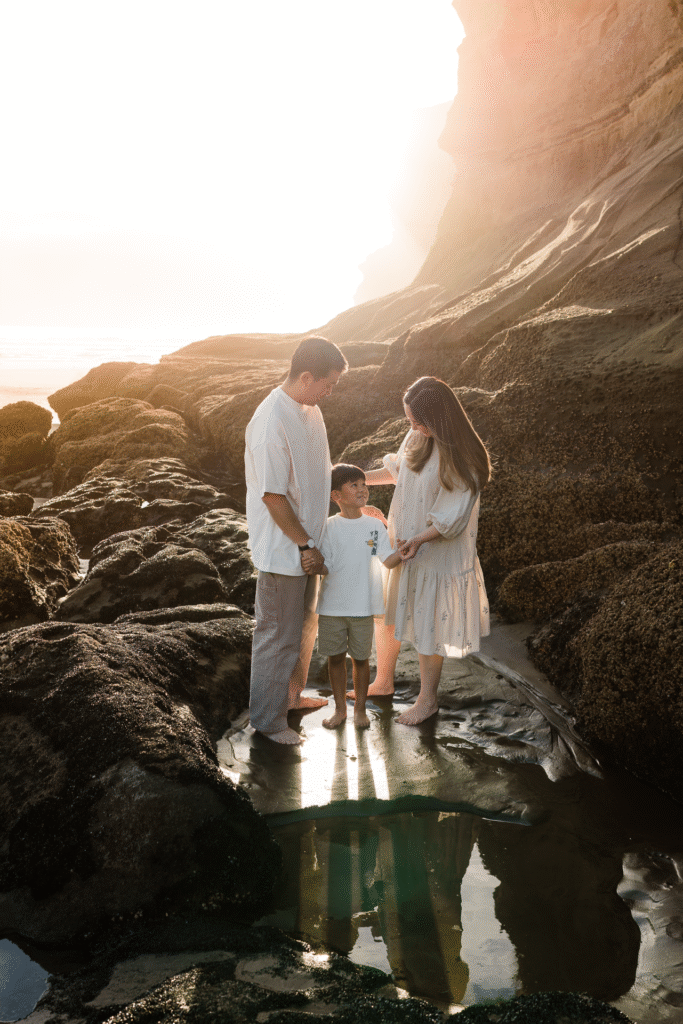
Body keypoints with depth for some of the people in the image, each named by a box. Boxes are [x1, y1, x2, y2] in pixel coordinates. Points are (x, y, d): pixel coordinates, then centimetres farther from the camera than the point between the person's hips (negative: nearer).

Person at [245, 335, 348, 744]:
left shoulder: (309, 408, 4)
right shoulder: (272, 422, -26)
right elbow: (272, 495, -24)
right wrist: (305, 544, -17)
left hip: (307, 543, 10)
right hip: (282, 550, -10)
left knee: (305, 626, 24)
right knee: (279, 637, 5)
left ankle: (292, 695, 43)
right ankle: (268, 719, 22)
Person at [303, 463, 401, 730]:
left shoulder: (375, 526, 1)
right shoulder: (329, 527, -3)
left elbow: (388, 560, -4)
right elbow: (325, 568, -7)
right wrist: (313, 564, -28)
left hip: (363, 606, 0)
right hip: (331, 605, 0)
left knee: (361, 658, 9)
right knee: (335, 657, 10)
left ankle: (360, 709, 27)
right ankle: (340, 708, 27)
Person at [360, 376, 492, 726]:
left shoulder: (461, 458, -23)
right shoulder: (417, 438, -3)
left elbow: (454, 517, -22)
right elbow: (397, 470, 16)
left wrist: (420, 539, -32)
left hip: (437, 553, -7)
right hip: (402, 543, 7)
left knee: (427, 625, 6)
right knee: (390, 616, 18)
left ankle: (427, 699, 26)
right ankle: (383, 682, 39)